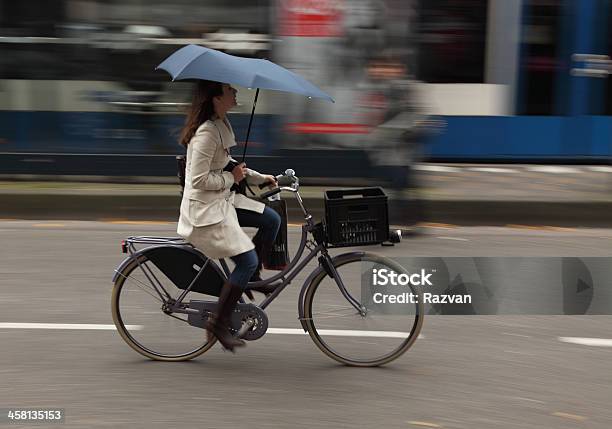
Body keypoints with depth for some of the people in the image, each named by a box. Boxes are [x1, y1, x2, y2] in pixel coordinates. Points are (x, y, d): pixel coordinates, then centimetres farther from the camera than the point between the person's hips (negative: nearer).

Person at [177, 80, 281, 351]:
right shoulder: (206, 133, -24)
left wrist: (257, 177, 12)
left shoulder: (221, 124, 7)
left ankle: (251, 277, 20)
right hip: (204, 209, -10)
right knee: (248, 259, -12)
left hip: (222, 200, 10)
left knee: (271, 220, 6)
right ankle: (219, 324, -2)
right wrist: (232, 178, -14)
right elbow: (199, 180, -26)